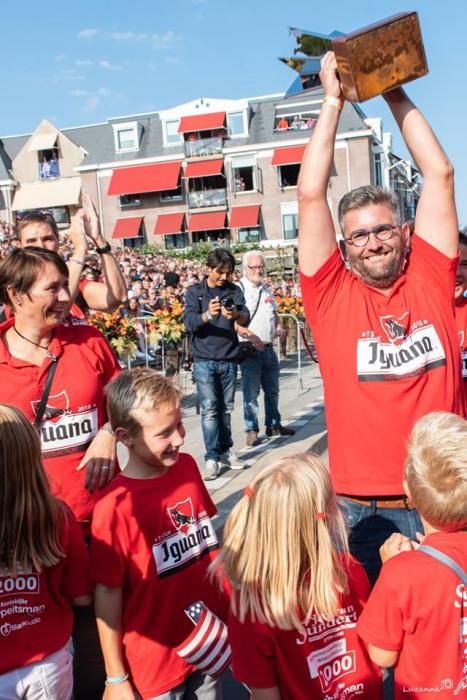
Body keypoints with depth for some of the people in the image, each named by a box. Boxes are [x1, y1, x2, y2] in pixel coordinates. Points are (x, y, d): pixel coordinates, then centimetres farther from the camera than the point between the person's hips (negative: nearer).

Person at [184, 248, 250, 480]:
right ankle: (211, 457, -3)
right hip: (204, 359, -2)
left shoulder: (234, 291, 5)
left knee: (225, 408, 10)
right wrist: (207, 315, -34)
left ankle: (225, 451, 21)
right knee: (209, 409, -6)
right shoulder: (194, 292, 0)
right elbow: (188, 322, -14)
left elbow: (246, 318, -9)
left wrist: (235, 315, -32)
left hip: (228, 359, 3)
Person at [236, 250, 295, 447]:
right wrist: (252, 337, -25)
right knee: (251, 393, -3)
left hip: (269, 348, 7)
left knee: (272, 391, 15)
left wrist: (279, 326, 5)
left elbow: (274, 313, 26)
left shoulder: (266, 290, 15)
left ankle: (273, 425, 28)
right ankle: (251, 431, 7)